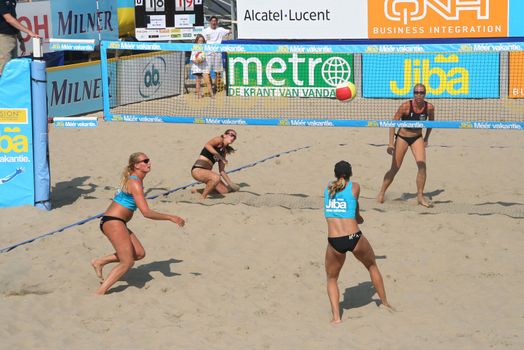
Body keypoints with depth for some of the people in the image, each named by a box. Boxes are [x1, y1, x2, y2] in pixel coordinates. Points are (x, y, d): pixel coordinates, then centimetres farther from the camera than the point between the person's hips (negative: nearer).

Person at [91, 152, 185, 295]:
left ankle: (99, 262, 15)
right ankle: (100, 292, -12)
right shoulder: (135, 184, -16)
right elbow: (146, 212, -22)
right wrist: (170, 217, -17)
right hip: (113, 223, -10)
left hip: (115, 222, 10)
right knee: (127, 262, -9)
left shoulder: (131, 180, 15)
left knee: (139, 253, 12)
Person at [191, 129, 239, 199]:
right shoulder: (219, 140, -3)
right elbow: (207, 145, -26)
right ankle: (202, 198, -19)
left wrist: (231, 184, 17)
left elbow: (222, 171, 22)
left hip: (207, 171, 10)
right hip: (198, 170, -10)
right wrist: (220, 157, -23)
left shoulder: (224, 151, 20)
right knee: (216, 177, -37)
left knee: (225, 191, 9)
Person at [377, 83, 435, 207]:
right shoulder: (405, 106, -21)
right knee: (394, 168, 2)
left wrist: (426, 138, 12)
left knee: (422, 165, -15)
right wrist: (390, 143, -21)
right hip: (402, 137, -2)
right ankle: (381, 193, 20)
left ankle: (420, 196, -4)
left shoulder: (429, 107, -12)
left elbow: (431, 122, 10)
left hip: (417, 138, 2)